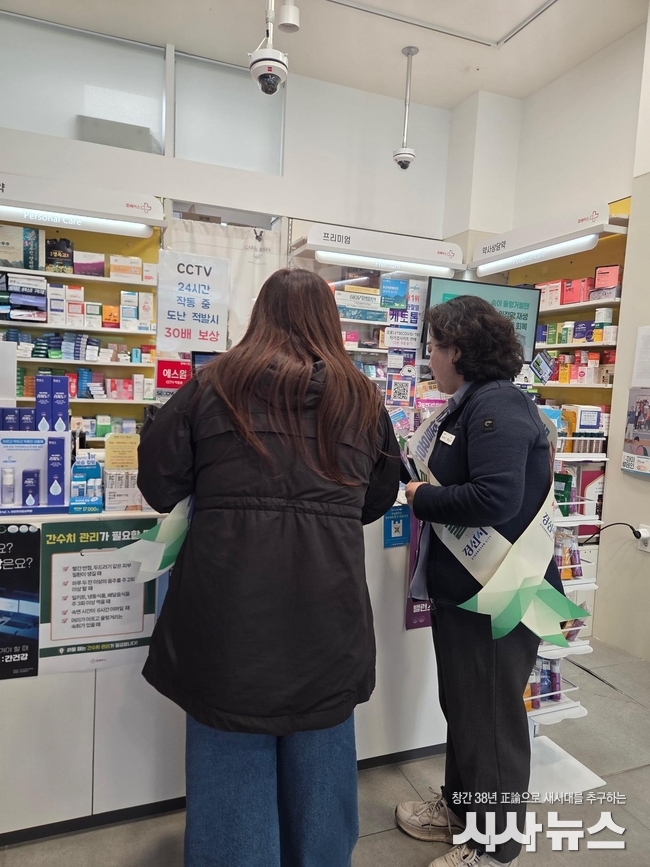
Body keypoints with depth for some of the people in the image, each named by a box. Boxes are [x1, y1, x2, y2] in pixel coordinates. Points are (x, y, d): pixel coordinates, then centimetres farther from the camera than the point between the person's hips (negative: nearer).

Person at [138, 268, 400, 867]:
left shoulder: (215, 385, -2)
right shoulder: (362, 399, 5)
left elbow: (159, 486, 2)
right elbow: (378, 500, 13)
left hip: (231, 601, -2)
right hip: (328, 606, 3)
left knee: (235, 754, 16)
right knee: (320, 748, 22)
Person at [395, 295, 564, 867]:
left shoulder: (499, 406, -20)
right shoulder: (472, 405, 10)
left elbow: (495, 497, -31)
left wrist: (420, 497, -18)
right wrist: (422, 484, 2)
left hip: (498, 598, -9)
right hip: (464, 590, 9)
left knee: (491, 718, 10)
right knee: (461, 706, 24)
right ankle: (461, 806, 46)